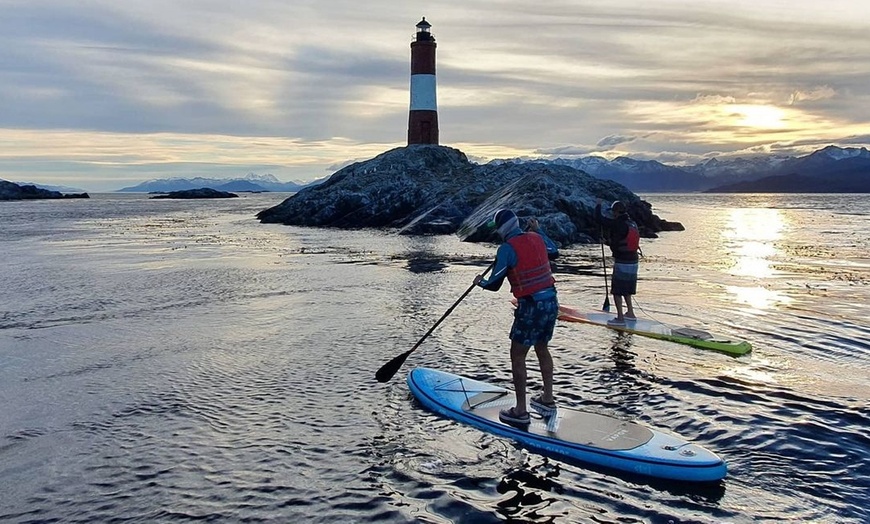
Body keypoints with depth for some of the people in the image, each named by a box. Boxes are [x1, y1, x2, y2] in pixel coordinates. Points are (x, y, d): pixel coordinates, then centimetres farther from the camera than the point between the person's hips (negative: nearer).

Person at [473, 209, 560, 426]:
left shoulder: (507, 248, -13)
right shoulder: (536, 238, 6)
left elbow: (494, 285, -10)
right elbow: (554, 252, 28)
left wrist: (480, 281, 12)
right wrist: (538, 230, 36)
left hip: (531, 307, -8)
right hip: (551, 302, 8)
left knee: (517, 356, 2)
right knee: (542, 349, 23)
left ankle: (520, 411, 6)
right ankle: (548, 400, 33)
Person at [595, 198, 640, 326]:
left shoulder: (617, 224, -19)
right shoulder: (633, 224, 6)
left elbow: (599, 218, -15)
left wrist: (598, 205, 2)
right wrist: (608, 241, 24)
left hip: (621, 263, -8)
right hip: (633, 262, 8)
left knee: (617, 291, -1)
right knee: (626, 289, 22)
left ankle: (620, 318, -1)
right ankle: (630, 313, 30)